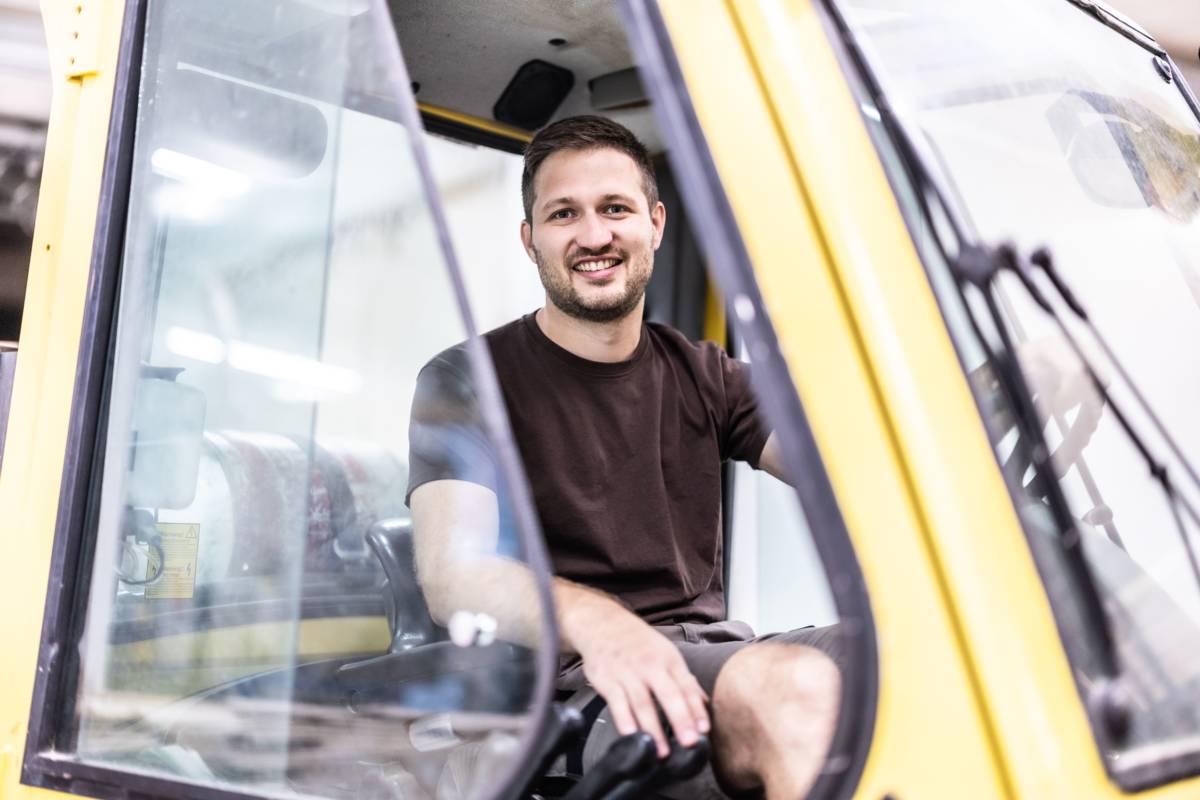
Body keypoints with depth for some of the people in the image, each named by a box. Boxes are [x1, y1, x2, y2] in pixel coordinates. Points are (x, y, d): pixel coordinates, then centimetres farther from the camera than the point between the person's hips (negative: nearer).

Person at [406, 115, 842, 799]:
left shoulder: (704, 376, 17)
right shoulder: (467, 383, 2)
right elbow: (453, 572, -14)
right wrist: (590, 619, -34)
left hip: (714, 648, 5)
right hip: (571, 677, -5)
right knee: (801, 686, -34)